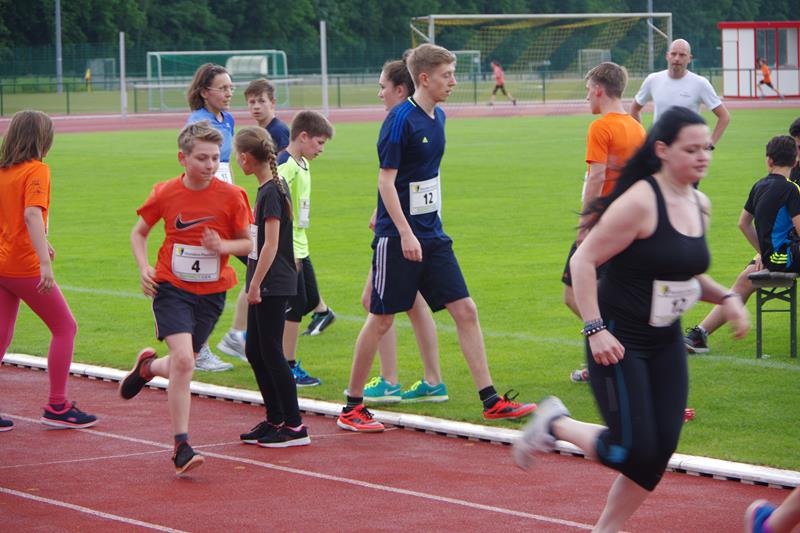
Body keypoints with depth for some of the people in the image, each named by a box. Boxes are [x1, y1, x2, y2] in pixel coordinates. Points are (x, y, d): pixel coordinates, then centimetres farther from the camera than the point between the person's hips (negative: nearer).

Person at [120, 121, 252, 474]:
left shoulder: (231, 196, -7)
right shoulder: (165, 194, -7)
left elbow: (249, 243, 3)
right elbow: (139, 233, 9)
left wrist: (223, 246, -18)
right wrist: (144, 267, -8)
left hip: (211, 293, 2)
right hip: (171, 288, -2)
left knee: (182, 365, 10)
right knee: (183, 359, -19)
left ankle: (148, 366, 48)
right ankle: (182, 447, -13)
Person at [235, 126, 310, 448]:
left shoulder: (271, 192, -16)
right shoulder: (271, 187, 12)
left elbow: (271, 243, -20)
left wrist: (255, 284, -19)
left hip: (272, 285, -9)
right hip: (265, 284, 9)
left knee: (271, 353, -6)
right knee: (255, 352, 13)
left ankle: (295, 427, -2)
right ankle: (275, 419, 20)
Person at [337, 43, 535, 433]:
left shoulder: (437, 118, 10)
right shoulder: (401, 120, -14)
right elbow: (386, 180, -17)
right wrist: (405, 232, -23)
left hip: (431, 233, 8)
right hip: (397, 237, -8)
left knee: (465, 310, 2)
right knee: (381, 319, 0)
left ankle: (490, 400, 3)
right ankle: (352, 407, 11)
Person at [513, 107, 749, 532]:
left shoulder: (699, 205, 6)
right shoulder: (640, 203, -19)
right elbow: (583, 260, -17)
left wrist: (724, 297, 3)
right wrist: (595, 329, -22)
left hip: (665, 343, 8)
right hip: (618, 341, -8)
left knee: (659, 452, 3)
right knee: (632, 449, -11)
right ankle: (554, 424, 15)